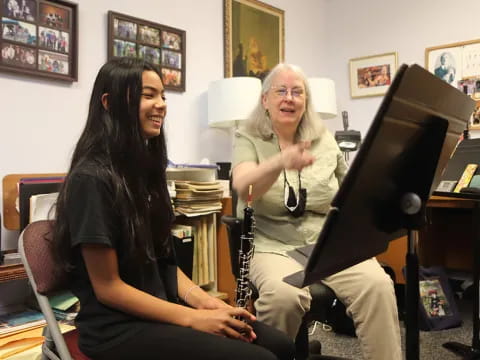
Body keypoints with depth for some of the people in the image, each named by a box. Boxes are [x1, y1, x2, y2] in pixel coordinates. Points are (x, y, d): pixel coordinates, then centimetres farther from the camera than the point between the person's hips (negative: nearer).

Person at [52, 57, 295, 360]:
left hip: (163, 308, 7)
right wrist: (193, 318, -18)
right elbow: (108, 288, -15)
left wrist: (200, 298, -5)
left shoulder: (144, 166, 9)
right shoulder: (91, 179, -16)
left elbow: (160, 258, 11)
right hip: (119, 328, -7)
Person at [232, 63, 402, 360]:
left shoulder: (325, 141, 11)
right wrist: (281, 162, -41)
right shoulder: (248, 139, 1)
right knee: (284, 296, -34)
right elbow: (243, 188, -22)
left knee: (378, 285, -26)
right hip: (273, 247, -2)